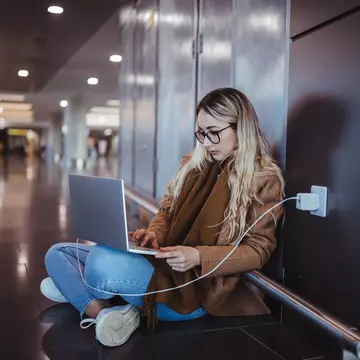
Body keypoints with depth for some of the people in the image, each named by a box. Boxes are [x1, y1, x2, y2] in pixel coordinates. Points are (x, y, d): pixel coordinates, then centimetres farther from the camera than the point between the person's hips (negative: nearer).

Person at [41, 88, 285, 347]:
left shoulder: (265, 180, -8)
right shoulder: (194, 164, 11)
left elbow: (257, 250, -11)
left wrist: (198, 256, -25)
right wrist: (154, 234, -8)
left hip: (200, 285, -7)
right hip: (166, 264, 8)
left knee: (103, 261, -31)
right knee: (58, 253, 7)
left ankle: (73, 287, 1)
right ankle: (102, 312, -13)